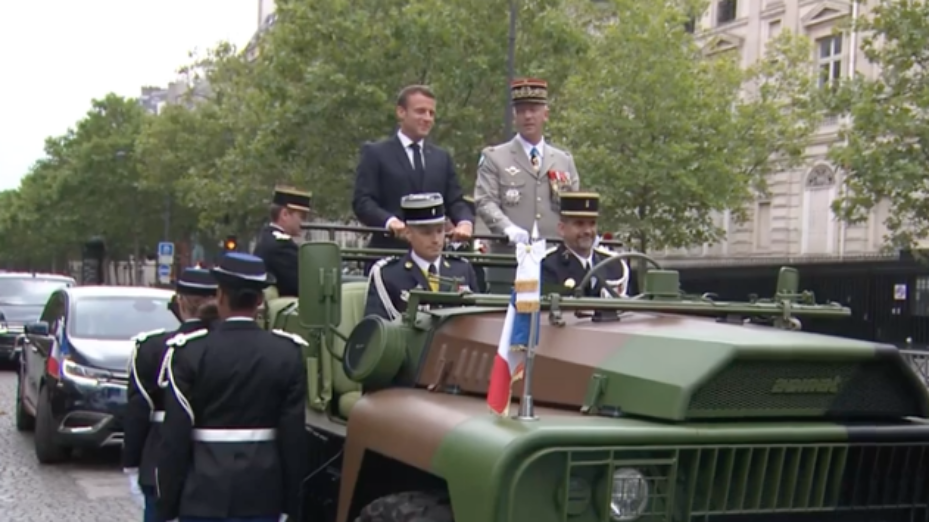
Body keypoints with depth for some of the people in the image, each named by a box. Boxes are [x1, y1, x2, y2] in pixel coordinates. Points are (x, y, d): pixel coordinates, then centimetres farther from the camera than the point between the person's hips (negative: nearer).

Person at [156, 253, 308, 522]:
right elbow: (295, 436, -1)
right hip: (263, 493, 2)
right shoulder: (287, 353, -2)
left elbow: (175, 437, -7)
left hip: (204, 494, -2)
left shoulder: (190, 352, -8)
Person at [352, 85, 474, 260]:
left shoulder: (442, 158, 19)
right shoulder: (375, 153, 4)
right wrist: (390, 221, -25)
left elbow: (455, 201, 13)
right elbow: (362, 201, -5)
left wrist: (465, 222, -11)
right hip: (389, 253, -4)